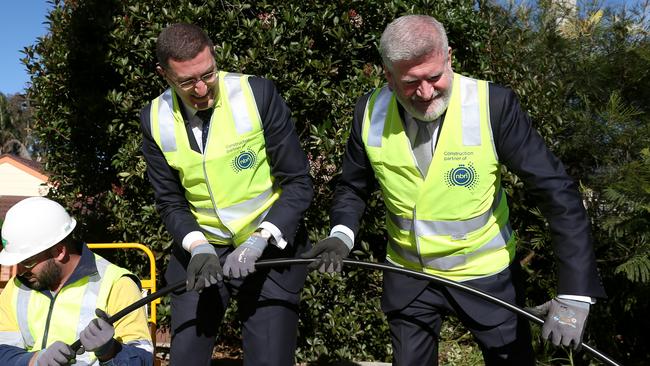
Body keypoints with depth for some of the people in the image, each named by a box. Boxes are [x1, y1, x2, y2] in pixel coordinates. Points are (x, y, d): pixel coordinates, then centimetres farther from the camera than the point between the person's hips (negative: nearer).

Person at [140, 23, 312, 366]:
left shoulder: (258, 94, -15)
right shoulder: (155, 120, -4)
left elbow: (299, 183, -13)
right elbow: (170, 202, 2)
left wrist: (257, 242, -23)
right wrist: (197, 247, -16)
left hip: (270, 246, -3)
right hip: (200, 250, 3)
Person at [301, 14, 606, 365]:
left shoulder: (493, 105, -22)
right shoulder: (370, 112, -11)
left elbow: (557, 192, -20)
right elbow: (353, 187, 3)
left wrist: (574, 292, -26)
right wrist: (342, 234, -17)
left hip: (485, 273, -2)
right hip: (407, 273, 3)